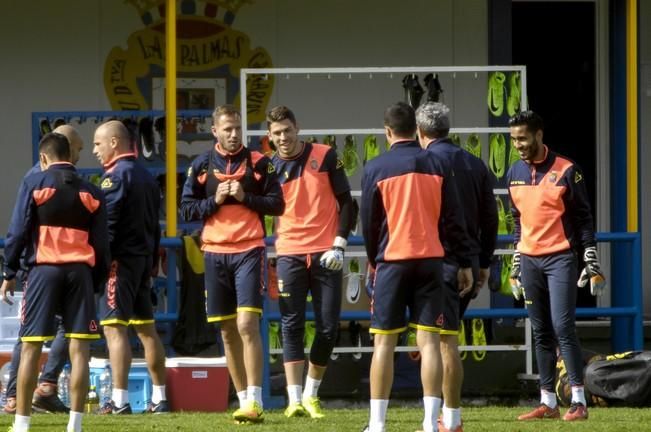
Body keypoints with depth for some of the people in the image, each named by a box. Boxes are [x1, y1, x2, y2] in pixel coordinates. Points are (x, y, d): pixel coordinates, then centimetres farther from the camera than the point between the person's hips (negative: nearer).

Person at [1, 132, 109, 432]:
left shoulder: (34, 183, 2)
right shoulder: (90, 192, 11)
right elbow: (102, 243, 9)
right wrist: (97, 281, 14)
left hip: (44, 269, -2)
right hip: (80, 271, 2)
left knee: (31, 347, 1)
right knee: (79, 348, 1)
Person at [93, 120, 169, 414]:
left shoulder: (115, 175, -10)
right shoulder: (146, 177, 17)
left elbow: (107, 222, -18)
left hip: (119, 259, -9)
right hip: (143, 258, 9)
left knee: (115, 328, -10)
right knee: (146, 328, 13)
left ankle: (119, 400, -15)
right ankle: (159, 398, 16)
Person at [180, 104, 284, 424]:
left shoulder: (258, 163, 2)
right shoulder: (201, 166, 7)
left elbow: (277, 205, 1)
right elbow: (187, 210, 7)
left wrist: (245, 196, -12)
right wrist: (215, 200, -8)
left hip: (249, 250, -3)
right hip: (215, 253, 3)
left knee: (247, 325, -15)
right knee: (228, 331, 7)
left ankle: (254, 402, -17)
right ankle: (243, 399, 15)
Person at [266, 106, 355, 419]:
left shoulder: (325, 157, 2)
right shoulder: (270, 169, 5)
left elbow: (346, 202, 3)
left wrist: (339, 244, -7)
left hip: (325, 254, 0)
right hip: (289, 255, 0)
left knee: (328, 327, 0)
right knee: (292, 327, -6)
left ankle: (311, 394, 15)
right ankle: (295, 400, -7)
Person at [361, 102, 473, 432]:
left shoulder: (376, 168, -2)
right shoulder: (436, 165, 3)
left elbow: (369, 222, 4)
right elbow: (453, 219, 3)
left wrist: (373, 259, 20)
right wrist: (465, 263, 9)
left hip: (392, 260, -2)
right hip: (430, 260, 2)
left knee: (384, 343, 3)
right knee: (429, 341, 0)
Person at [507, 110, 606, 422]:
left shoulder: (565, 171, -7)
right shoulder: (515, 174, 10)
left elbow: (584, 218, -4)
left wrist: (592, 263, -8)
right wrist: (516, 266, 17)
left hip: (560, 258, -5)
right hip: (529, 260, 6)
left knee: (563, 327, -13)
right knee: (541, 333, 7)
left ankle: (579, 401, -10)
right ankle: (548, 403, 10)